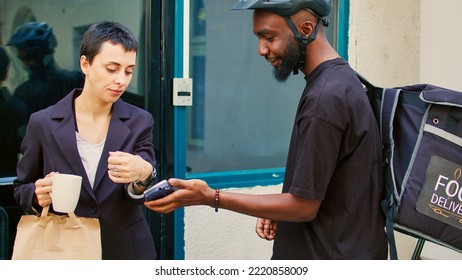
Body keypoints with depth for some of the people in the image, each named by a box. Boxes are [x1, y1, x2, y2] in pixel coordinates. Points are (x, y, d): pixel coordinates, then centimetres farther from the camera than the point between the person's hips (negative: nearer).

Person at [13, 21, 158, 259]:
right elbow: (22, 189, 4)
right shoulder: (43, 123, -6)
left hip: (127, 251, 1)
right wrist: (38, 195, -18)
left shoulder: (139, 122, -4)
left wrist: (143, 175, -35)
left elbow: (143, 192, -13)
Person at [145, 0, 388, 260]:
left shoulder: (324, 99, -23)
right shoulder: (341, 78, 7)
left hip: (331, 257, -9)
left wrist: (210, 197, -18)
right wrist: (280, 212, 5)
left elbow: (304, 207, -20)